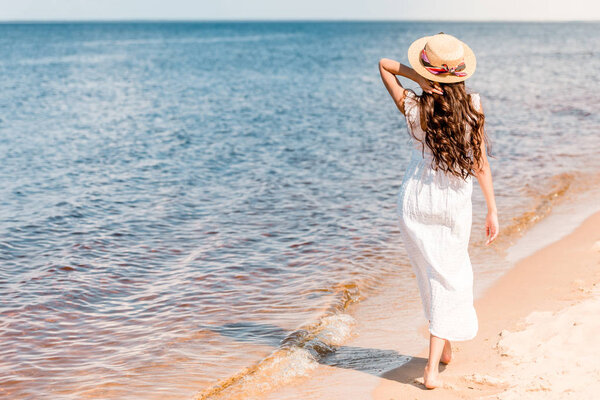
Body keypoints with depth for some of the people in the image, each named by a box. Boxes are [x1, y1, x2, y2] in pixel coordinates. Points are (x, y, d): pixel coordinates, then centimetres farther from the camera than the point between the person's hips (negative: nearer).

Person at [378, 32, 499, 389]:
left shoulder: (414, 107, -12)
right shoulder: (473, 105, -11)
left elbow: (384, 64, 0)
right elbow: (481, 161, -9)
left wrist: (420, 79, -15)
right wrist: (492, 210, -2)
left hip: (416, 199, 1)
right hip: (455, 202, -1)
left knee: (433, 274, 20)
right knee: (448, 278, 8)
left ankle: (445, 347, 39)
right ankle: (433, 368, 1)